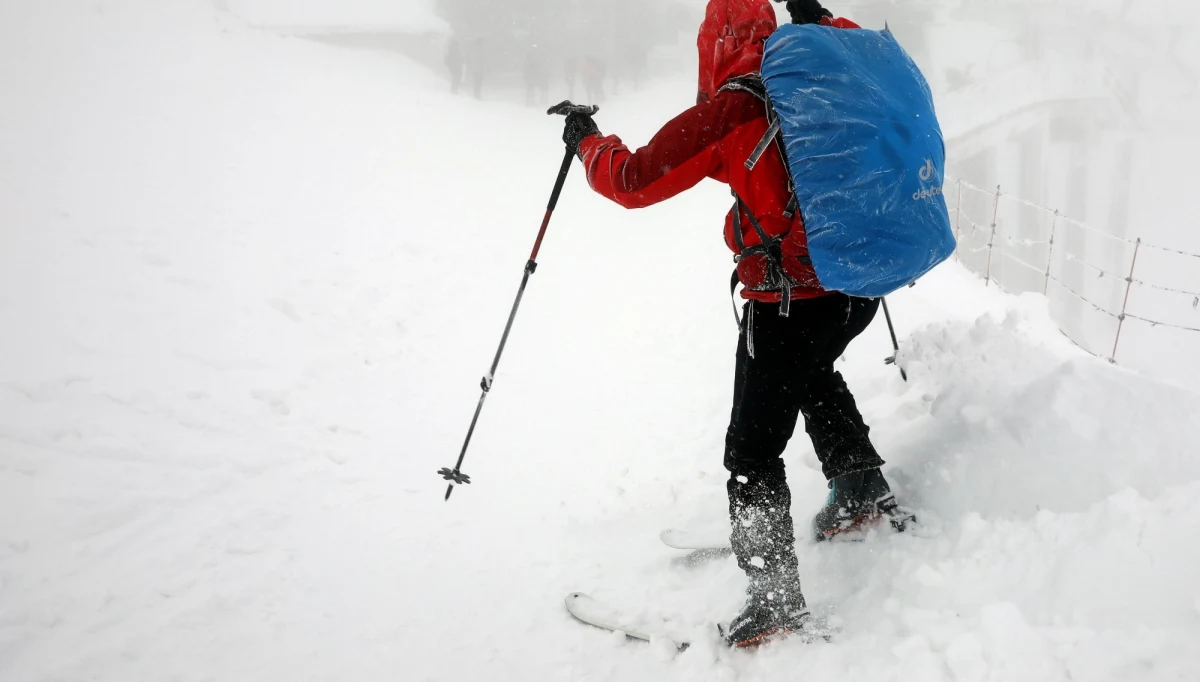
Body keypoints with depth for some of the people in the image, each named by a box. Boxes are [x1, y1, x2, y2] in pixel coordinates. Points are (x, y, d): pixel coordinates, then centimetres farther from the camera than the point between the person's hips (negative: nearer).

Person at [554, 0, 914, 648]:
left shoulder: (727, 111, -11)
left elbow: (635, 181, -8)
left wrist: (587, 141, 9)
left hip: (788, 298, -7)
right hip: (859, 287, 7)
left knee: (753, 450, 1)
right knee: (813, 373, 36)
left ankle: (775, 595, -5)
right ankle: (864, 494, 40)